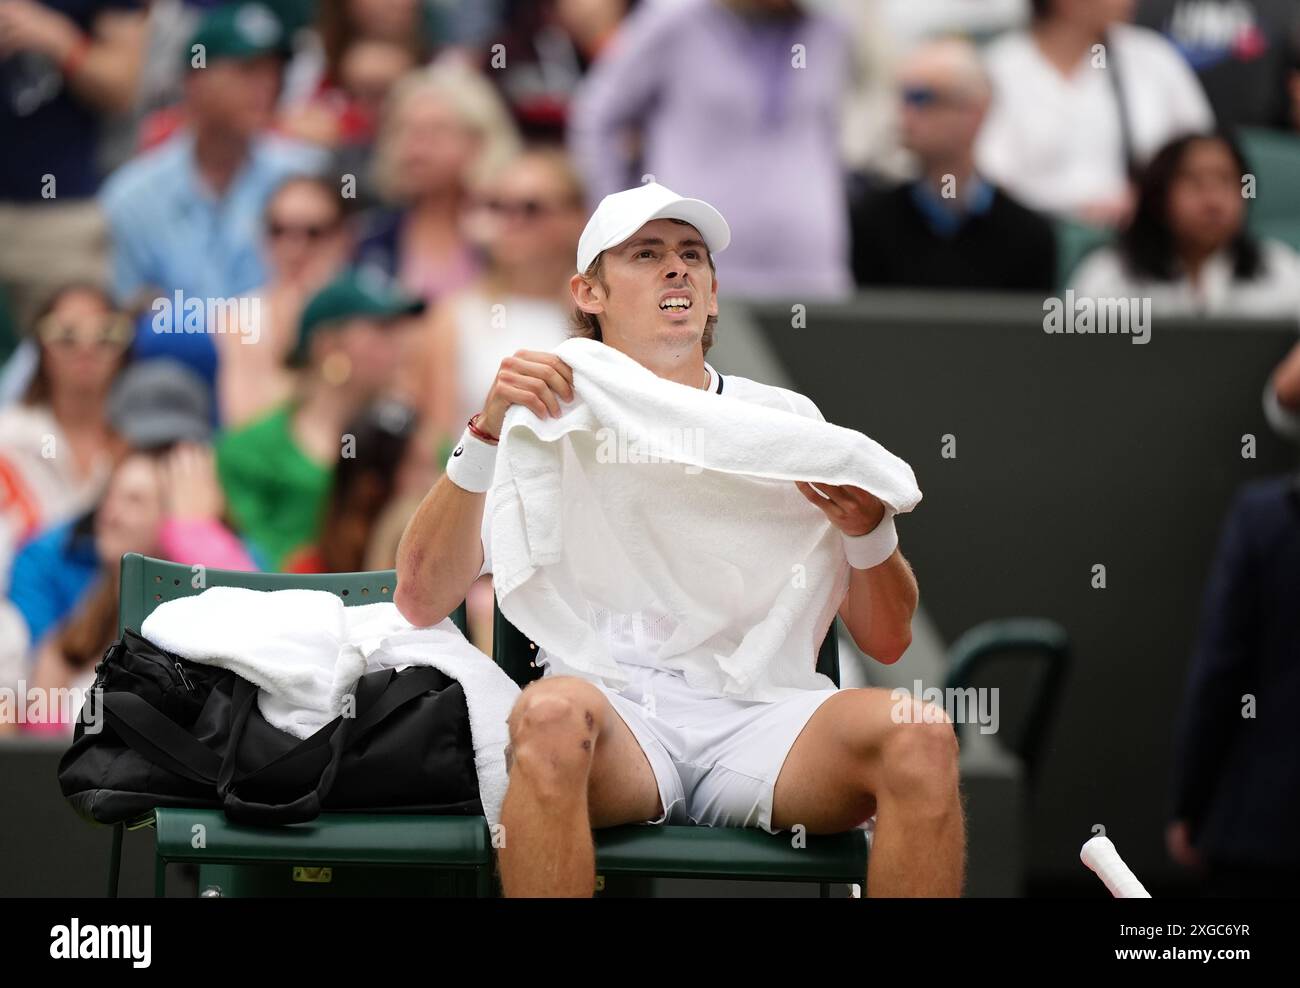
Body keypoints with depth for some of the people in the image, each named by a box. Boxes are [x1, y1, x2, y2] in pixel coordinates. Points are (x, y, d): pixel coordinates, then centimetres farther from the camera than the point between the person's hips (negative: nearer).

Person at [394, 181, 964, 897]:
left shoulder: (785, 418, 21)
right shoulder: (546, 421, 15)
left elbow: (886, 642, 15)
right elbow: (420, 602, 1)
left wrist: (869, 533, -7)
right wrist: (487, 433, -10)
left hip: (760, 714, 2)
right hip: (613, 715, -2)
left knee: (922, 735, -30)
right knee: (552, 711, -38)